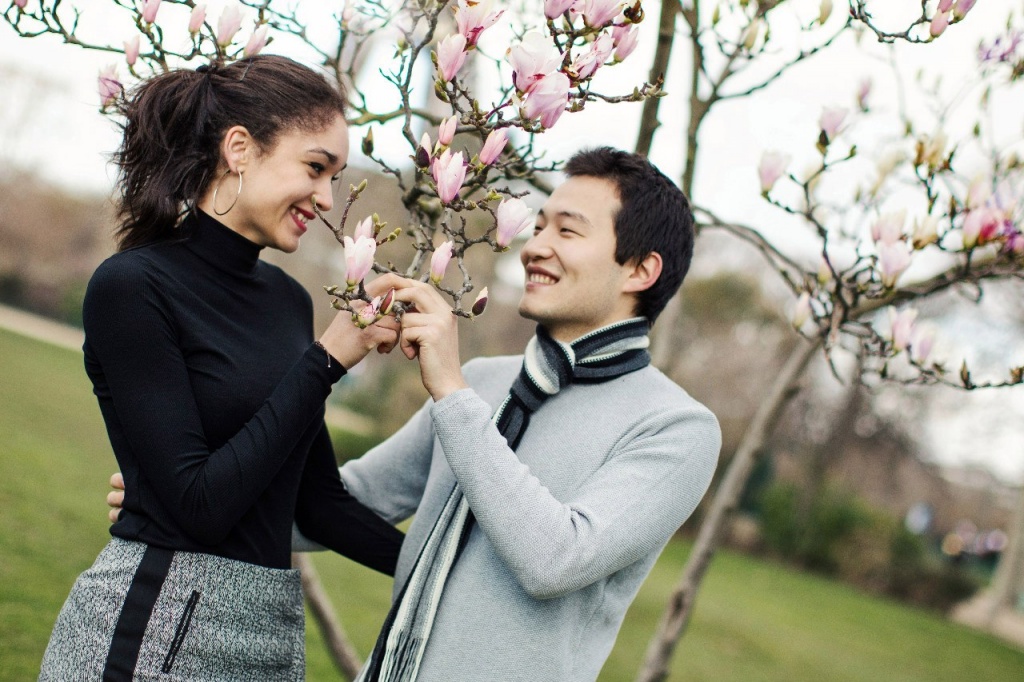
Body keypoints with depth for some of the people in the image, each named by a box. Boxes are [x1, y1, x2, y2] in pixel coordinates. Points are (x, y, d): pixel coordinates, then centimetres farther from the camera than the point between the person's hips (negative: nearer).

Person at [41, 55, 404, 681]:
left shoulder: (289, 300, 8)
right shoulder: (131, 288, -12)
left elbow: (319, 500, 11)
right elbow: (201, 502, -17)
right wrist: (326, 360, -15)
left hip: (272, 632, 7)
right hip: (150, 629, -6)